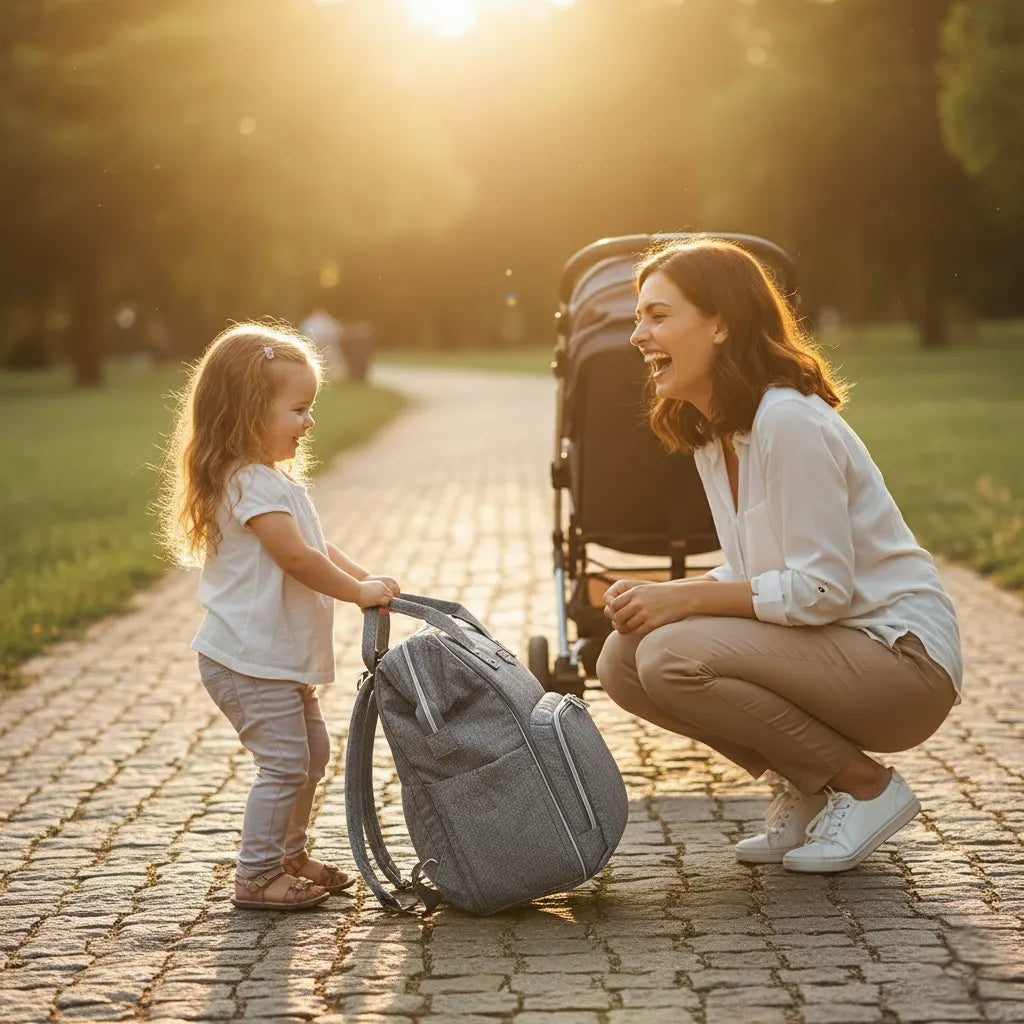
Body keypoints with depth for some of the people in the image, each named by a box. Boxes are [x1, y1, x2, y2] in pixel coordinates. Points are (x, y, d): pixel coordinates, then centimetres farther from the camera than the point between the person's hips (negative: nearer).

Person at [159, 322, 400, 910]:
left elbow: (320, 549, 17)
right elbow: (297, 558, -24)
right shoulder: (250, 483, -20)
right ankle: (256, 877, 0)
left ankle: (289, 856, 32)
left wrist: (367, 580, 2)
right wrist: (359, 591, -13)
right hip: (250, 661, -11)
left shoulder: (277, 479, 15)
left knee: (312, 752, 19)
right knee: (284, 762, -9)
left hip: (282, 658, 11)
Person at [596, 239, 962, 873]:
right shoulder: (711, 433, 8)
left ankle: (866, 786, -7)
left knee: (671, 658, -25)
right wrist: (662, 599, -7)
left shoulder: (789, 421, -21)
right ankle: (811, 789, 8)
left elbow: (820, 589, -23)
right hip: (829, 652, 9)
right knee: (623, 661, -4)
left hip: (902, 655, -9)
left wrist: (685, 598, -19)